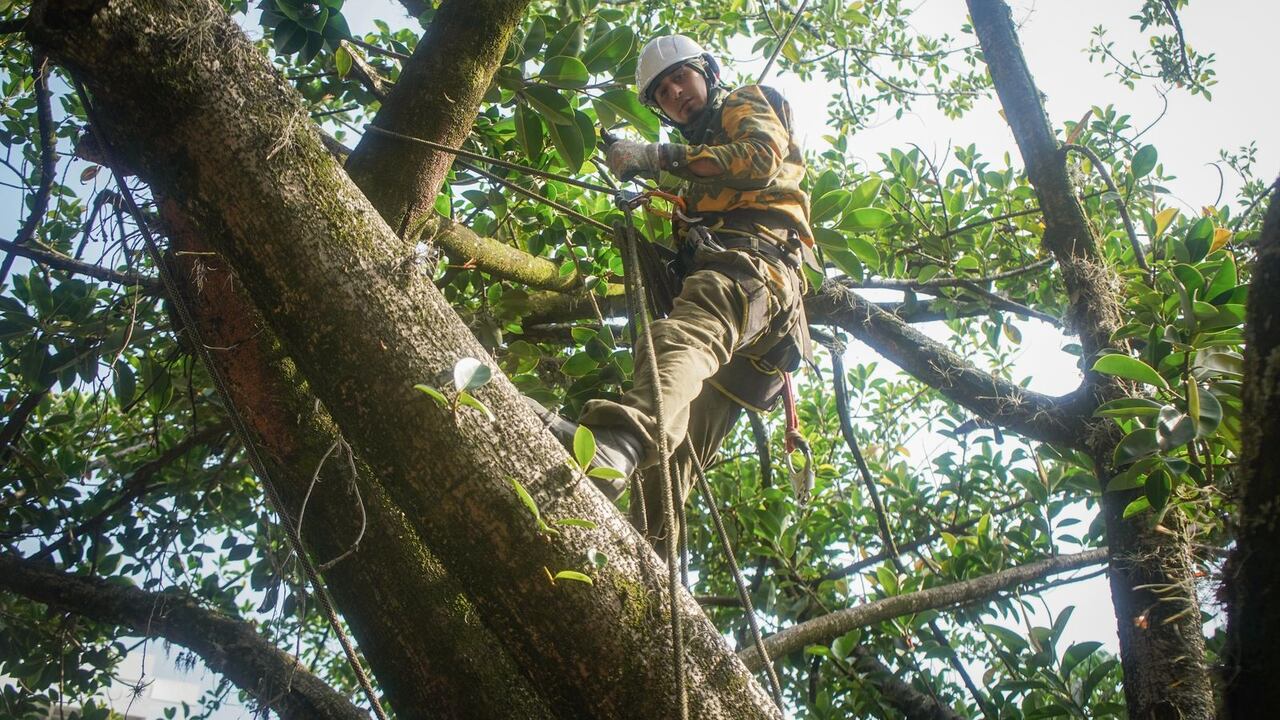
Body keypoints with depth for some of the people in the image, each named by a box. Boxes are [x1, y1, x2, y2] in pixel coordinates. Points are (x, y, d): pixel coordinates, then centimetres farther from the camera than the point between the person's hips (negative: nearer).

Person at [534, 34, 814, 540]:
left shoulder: (747, 105, 22)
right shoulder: (704, 148, 45)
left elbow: (763, 158, -4)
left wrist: (660, 156, -7)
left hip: (754, 257, -9)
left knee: (683, 336, -40)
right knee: (680, 442, -11)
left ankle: (616, 445, -68)